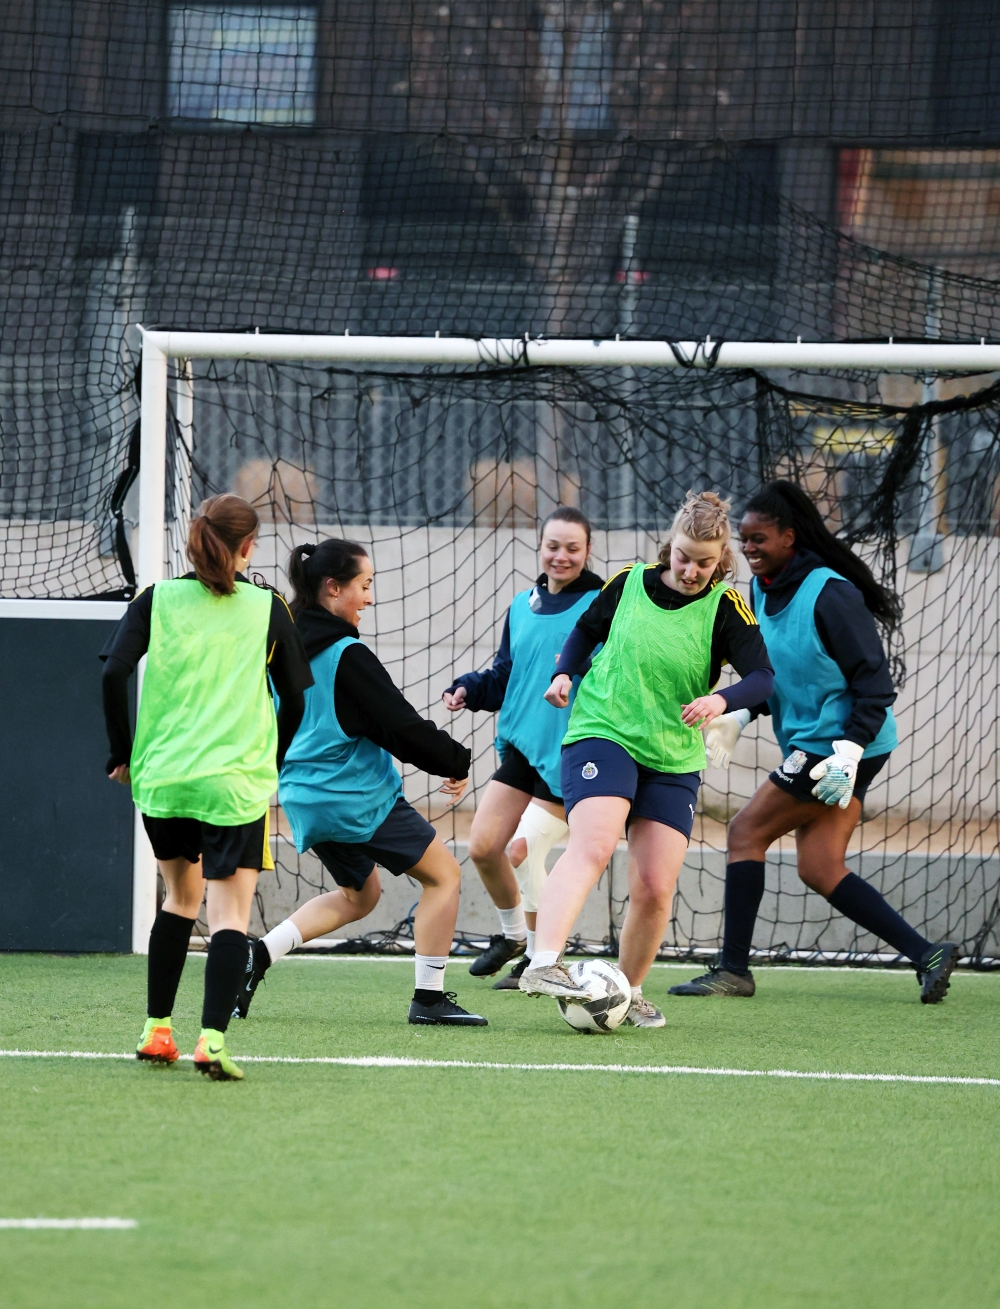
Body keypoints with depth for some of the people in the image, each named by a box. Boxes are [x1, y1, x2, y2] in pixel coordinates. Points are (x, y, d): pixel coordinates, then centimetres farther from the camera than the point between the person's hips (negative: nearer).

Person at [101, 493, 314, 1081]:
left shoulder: (159, 600, 5)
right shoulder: (268, 608, 3)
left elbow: (114, 672, -5)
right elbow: (295, 699, 7)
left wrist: (123, 753, 6)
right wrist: (272, 763, 22)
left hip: (161, 775, 3)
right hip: (236, 782, -3)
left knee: (182, 895, 22)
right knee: (230, 914, -5)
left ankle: (158, 1030, 22)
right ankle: (213, 1037, -22)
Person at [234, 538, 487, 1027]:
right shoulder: (346, 656, -19)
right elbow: (401, 725, -17)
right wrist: (456, 762, -4)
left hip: (304, 798, 8)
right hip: (358, 798, -8)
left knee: (359, 893, 26)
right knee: (443, 874, 6)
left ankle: (260, 953, 8)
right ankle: (429, 997, 3)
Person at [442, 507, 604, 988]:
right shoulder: (522, 607, 14)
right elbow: (504, 678, 19)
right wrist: (467, 689, 2)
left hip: (571, 750, -7)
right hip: (523, 745, 7)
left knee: (523, 849, -13)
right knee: (483, 845, 4)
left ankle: (542, 956, 6)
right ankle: (513, 933, 31)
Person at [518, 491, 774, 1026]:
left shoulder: (725, 608, -3)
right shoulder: (630, 583, 1)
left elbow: (763, 676, -15)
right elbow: (586, 631, 19)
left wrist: (722, 699, -34)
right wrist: (565, 674, 1)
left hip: (674, 760, 2)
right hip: (602, 735, -2)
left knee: (655, 887, -4)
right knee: (593, 846, -27)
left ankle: (629, 991, 19)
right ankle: (543, 964, -41)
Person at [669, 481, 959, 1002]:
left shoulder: (829, 594, -18)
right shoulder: (763, 590, 9)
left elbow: (874, 679, -18)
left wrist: (849, 750, -26)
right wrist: (739, 716, 7)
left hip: (840, 745, -9)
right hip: (808, 744, 9)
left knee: (747, 831, -7)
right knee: (818, 868, 5)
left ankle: (733, 969, -2)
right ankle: (926, 954, 7)